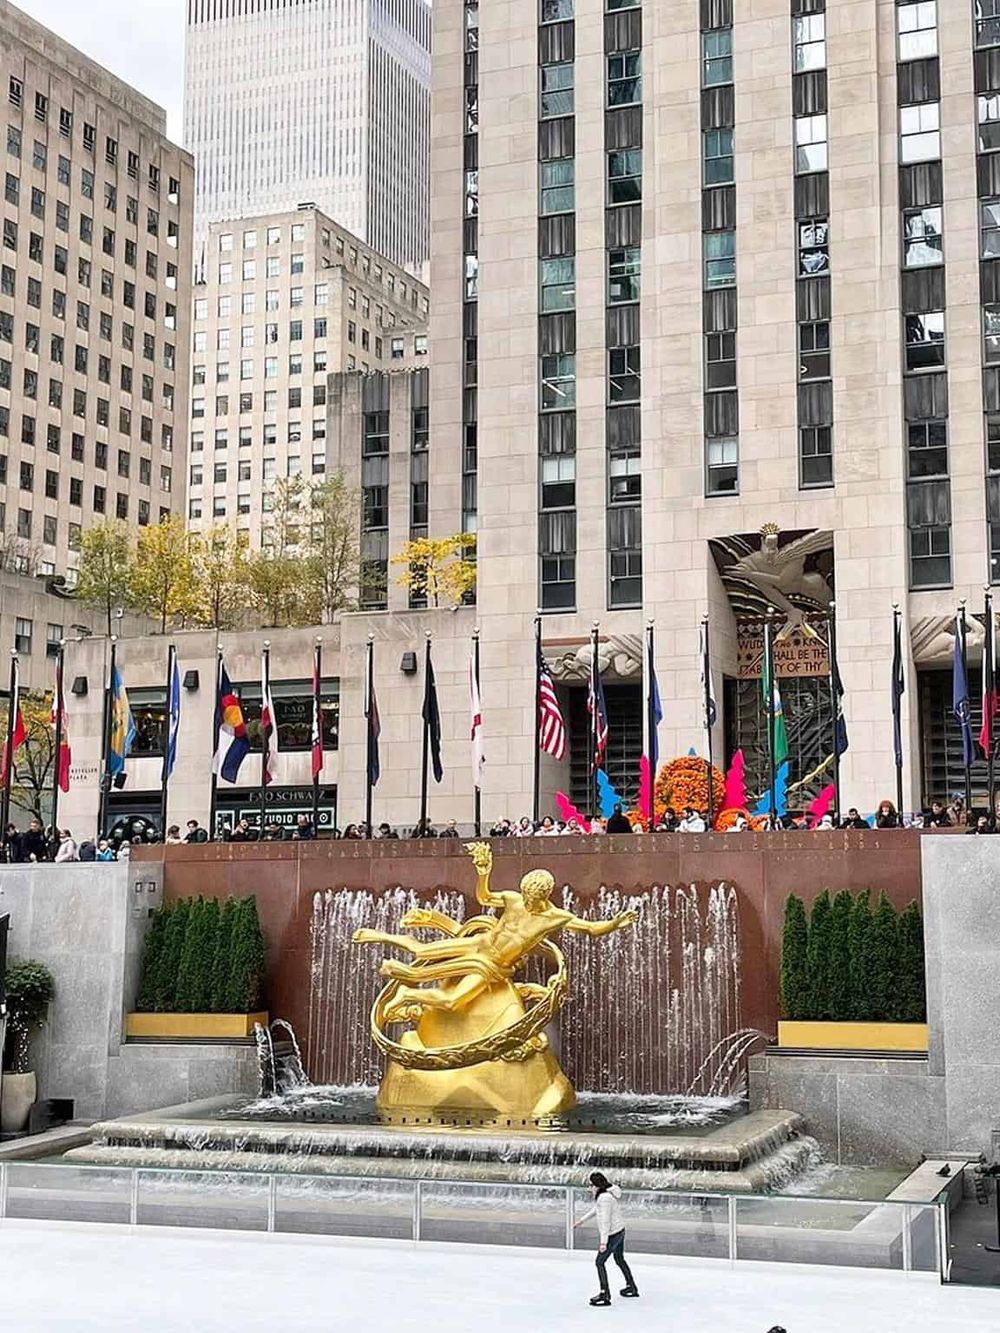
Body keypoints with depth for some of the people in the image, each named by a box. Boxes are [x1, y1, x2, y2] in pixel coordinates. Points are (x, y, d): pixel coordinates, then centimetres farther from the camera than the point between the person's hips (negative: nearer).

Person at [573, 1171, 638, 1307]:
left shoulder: (604, 1198, -26)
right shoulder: (608, 1193, 6)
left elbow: (605, 1220, -28)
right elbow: (596, 1209, 21)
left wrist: (603, 1241, -29)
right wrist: (582, 1220, 29)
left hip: (612, 1234, -10)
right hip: (620, 1231, 10)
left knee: (600, 1262, -4)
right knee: (619, 1259, 26)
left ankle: (605, 1294, -4)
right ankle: (632, 1287, 40)